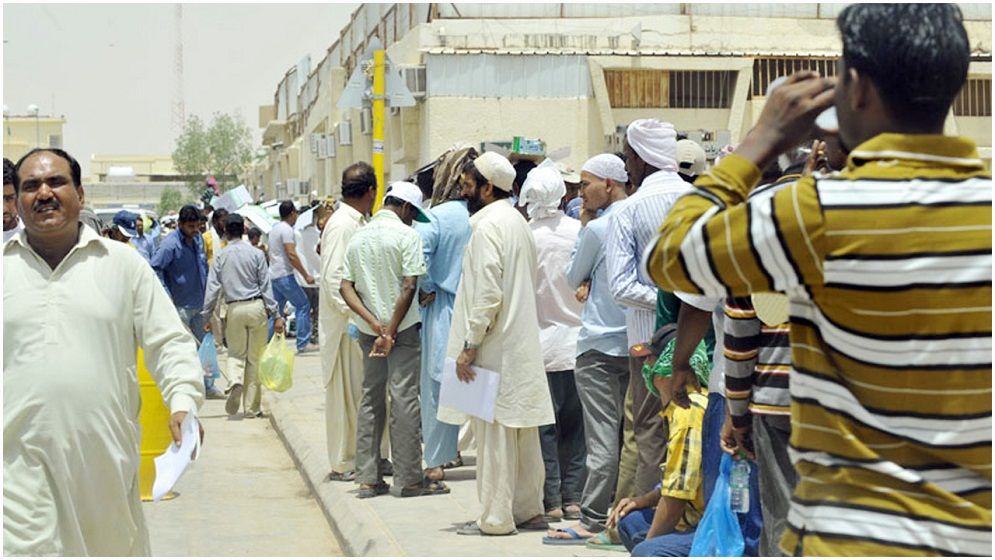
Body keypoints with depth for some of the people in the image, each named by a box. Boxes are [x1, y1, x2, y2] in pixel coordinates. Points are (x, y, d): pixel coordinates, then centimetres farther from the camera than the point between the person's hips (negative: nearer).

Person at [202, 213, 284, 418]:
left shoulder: (221, 257, 1)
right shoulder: (256, 254, -1)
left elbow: (213, 288, 1)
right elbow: (266, 286, -1)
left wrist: (207, 316, 7)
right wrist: (275, 315, 1)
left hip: (234, 309, 0)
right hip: (256, 307, 0)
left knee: (236, 353, 15)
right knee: (254, 357, 8)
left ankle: (235, 381, -18)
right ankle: (251, 407, 10)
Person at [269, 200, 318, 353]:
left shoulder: (274, 229, 16)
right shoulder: (287, 230, -13)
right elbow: (291, 255, -20)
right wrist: (306, 275, -17)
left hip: (274, 275, 10)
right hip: (284, 276, -10)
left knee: (276, 310, 12)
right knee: (303, 306, -5)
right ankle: (303, 344, -7)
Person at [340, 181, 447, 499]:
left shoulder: (359, 237, 10)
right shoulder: (407, 235, -9)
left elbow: (346, 287, 3)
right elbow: (410, 286, -16)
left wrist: (374, 323, -7)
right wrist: (391, 331, -12)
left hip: (369, 330, 6)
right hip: (402, 329, -6)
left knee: (370, 399, 10)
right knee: (404, 400, -3)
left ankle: (368, 478, 11)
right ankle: (409, 478, -1)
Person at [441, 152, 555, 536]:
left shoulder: (487, 226, -15)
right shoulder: (517, 222, 14)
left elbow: (487, 294, -22)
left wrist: (470, 345, -17)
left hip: (494, 347, -9)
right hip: (522, 344, 9)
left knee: (493, 432, -4)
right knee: (522, 432, 12)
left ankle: (496, 517, 0)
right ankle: (528, 509, 19)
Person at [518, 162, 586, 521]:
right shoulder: (579, 231, -5)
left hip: (542, 343, -3)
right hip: (579, 340, 3)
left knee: (545, 424, 4)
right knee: (575, 423, 10)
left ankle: (551, 500, 5)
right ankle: (573, 497, 12)